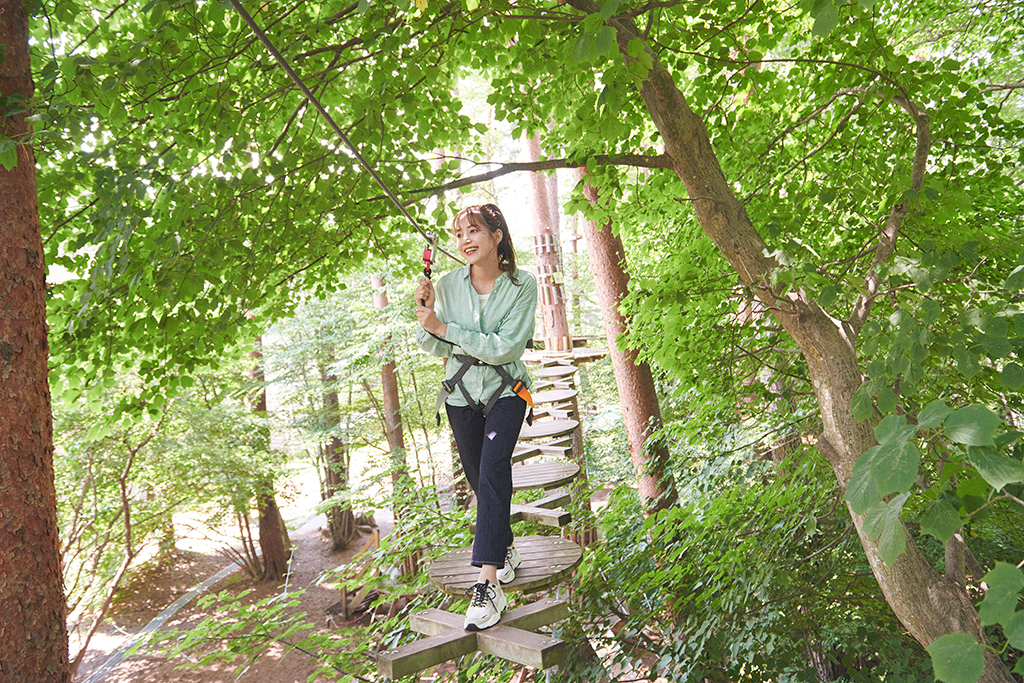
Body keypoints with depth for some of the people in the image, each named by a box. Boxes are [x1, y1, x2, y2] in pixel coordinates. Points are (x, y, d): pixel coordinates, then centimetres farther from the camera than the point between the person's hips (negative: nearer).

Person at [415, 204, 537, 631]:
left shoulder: (522, 285, -13)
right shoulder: (448, 284, -6)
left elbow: (505, 347, -21)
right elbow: (435, 349, 2)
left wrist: (443, 327, -23)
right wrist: (425, 312, -17)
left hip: (505, 391, -3)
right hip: (461, 392, 3)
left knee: (493, 472, -20)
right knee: (479, 479, 11)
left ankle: (488, 584, -23)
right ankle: (505, 548, 37)